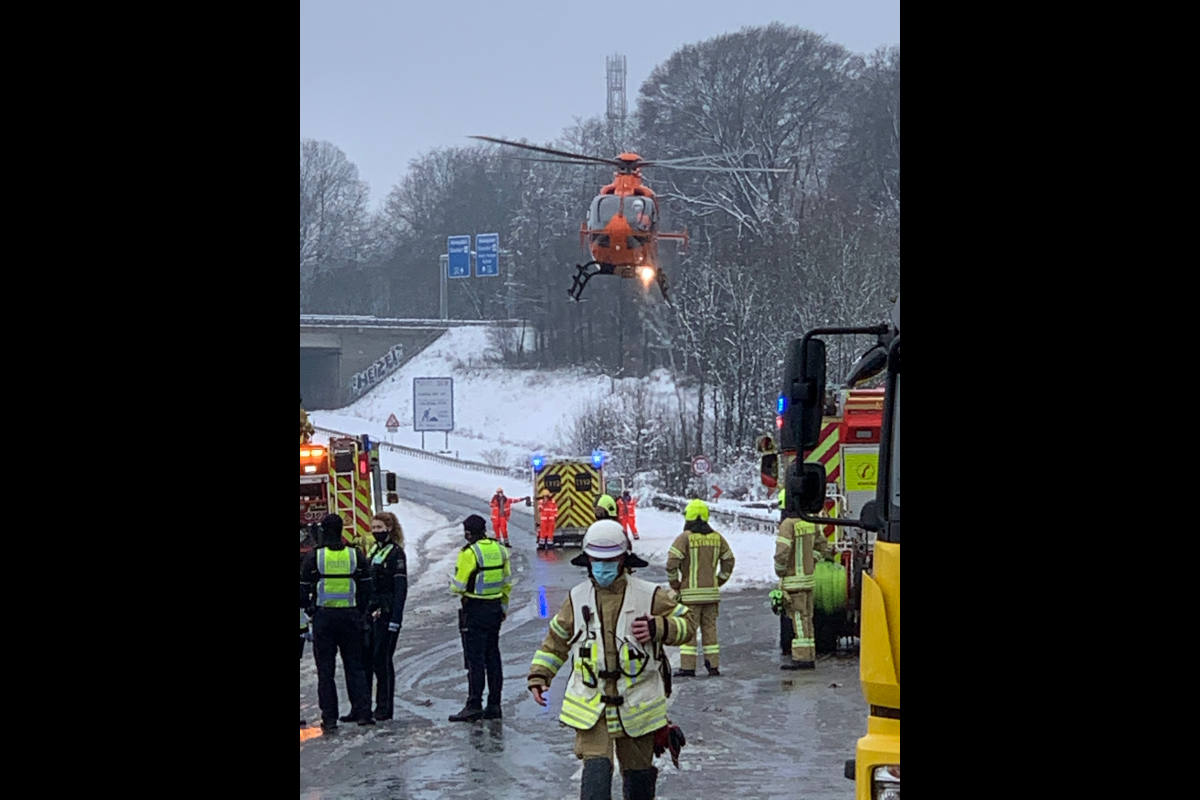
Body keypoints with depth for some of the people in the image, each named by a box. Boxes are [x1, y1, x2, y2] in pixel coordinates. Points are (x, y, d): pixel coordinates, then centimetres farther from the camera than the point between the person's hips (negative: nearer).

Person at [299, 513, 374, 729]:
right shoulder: (355, 555, 1)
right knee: (354, 666, 10)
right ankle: (363, 712, 4)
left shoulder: (314, 557, -7)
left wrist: (308, 607, 14)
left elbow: (304, 590, -4)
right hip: (350, 616, 2)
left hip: (323, 617, -2)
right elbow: (366, 589, 4)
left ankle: (329, 717, 2)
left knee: (325, 669, 4)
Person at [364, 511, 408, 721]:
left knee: (382, 660, -4)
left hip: (386, 613, -8)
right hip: (370, 612, 8)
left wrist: (395, 619, -19)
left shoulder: (395, 553, -9)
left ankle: (384, 708, 4)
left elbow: (401, 588, -14)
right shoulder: (373, 551, 15)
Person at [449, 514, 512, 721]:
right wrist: (503, 607, 21)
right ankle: (494, 706, 13)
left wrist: (452, 583, 7)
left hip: (475, 611, -7)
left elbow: (458, 587, -15)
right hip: (495, 609, 7)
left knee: (475, 660, -4)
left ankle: (474, 706, -5)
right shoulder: (499, 549, 6)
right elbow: (507, 583, 13)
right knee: (492, 658, 11)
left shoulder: (469, 553, -15)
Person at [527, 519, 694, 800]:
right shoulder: (578, 598, 5)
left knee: (638, 772, 14)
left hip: (637, 703, 0)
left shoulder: (648, 596, -3)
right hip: (591, 703, 0)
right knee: (596, 770, -15)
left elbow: (686, 623, 1)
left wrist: (658, 629, -18)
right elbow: (557, 639, 16)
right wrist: (539, 676, 7)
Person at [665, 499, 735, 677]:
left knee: (688, 629, -1)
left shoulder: (684, 538, -10)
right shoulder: (717, 538, 6)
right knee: (710, 628, 11)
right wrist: (720, 581, 19)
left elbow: (672, 562, -16)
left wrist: (674, 583, -3)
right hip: (711, 592, 5)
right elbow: (728, 560, 13)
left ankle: (687, 666, -3)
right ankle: (713, 665, 11)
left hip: (690, 593, -4)